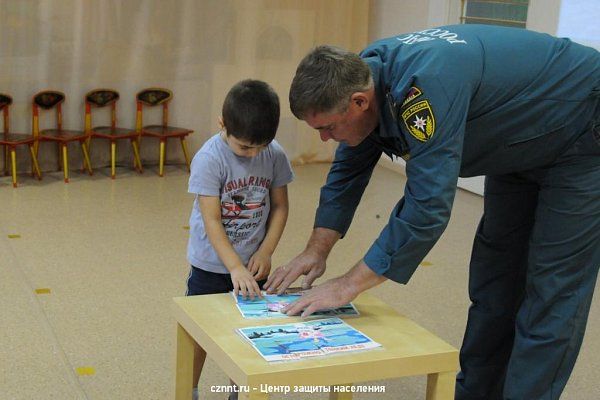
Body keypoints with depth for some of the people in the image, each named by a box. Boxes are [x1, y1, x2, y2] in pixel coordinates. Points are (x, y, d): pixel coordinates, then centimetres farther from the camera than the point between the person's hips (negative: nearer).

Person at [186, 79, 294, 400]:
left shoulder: (275, 156, -9)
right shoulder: (209, 159, -21)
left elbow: (280, 207, 2)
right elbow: (211, 220, -23)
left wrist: (265, 252, -8)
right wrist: (235, 267, -29)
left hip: (253, 264, 3)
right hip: (211, 265, -3)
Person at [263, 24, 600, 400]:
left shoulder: (424, 86, -38)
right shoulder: (363, 76, -11)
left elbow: (427, 207, -38)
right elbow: (348, 171, 1)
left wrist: (349, 284, -30)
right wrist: (316, 251, -3)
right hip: (521, 147, 9)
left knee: (550, 292, -8)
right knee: (493, 281, 11)